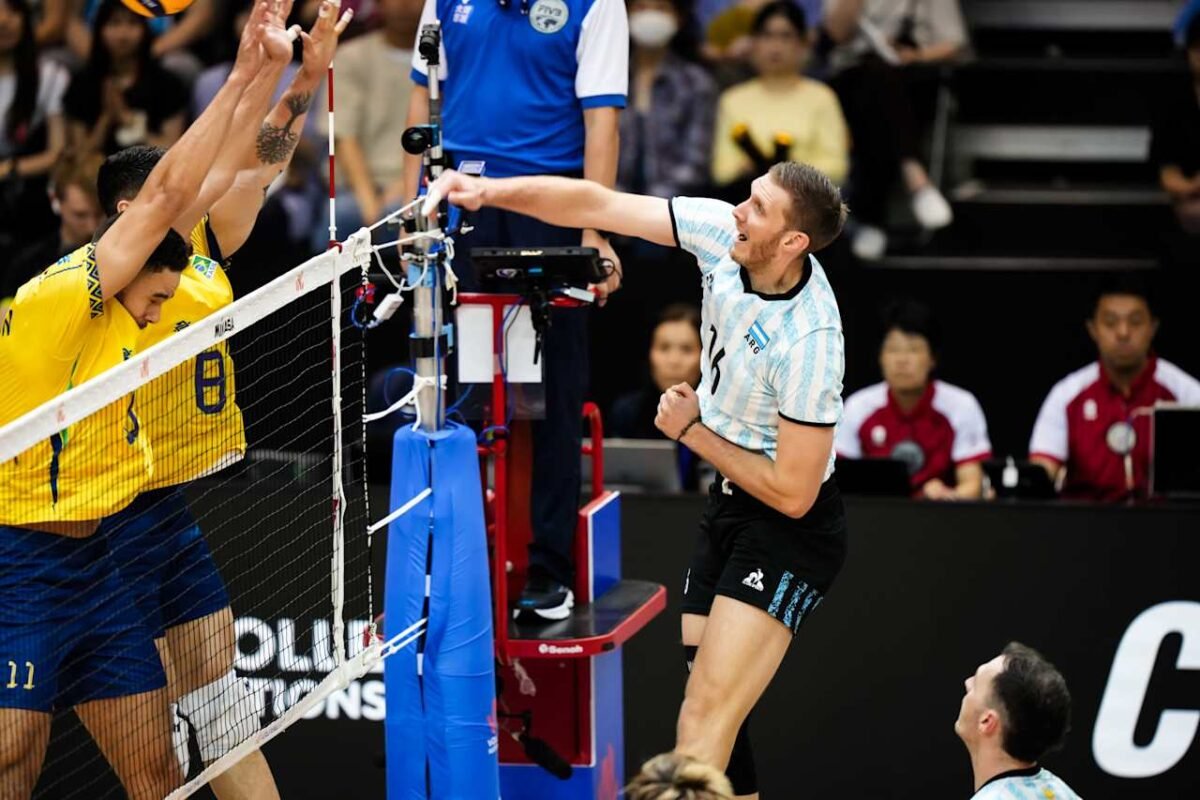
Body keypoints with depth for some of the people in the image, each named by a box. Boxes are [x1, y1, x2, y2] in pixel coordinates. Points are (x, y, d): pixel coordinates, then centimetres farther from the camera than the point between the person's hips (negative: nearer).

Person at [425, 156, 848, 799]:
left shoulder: (808, 341, -29)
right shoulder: (721, 229, -9)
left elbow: (793, 492, -23)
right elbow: (596, 205, -3)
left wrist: (692, 432, -13)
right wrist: (488, 190, -15)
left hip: (787, 528, -9)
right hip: (728, 503, 9)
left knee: (704, 727, -19)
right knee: (714, 725, 11)